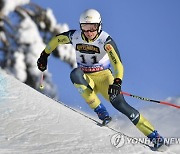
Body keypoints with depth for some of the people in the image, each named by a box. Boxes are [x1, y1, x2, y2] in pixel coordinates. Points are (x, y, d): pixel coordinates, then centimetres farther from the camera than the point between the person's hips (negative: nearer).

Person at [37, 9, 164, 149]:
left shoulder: (105, 40, -19)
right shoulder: (74, 36, -9)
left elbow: (117, 64, -28)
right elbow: (55, 40, 11)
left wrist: (117, 82, -44)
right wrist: (44, 55, 17)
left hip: (104, 77, -2)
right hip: (86, 80, 2)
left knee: (118, 103, -24)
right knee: (75, 74, -32)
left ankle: (153, 135, -18)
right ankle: (101, 112, -29)